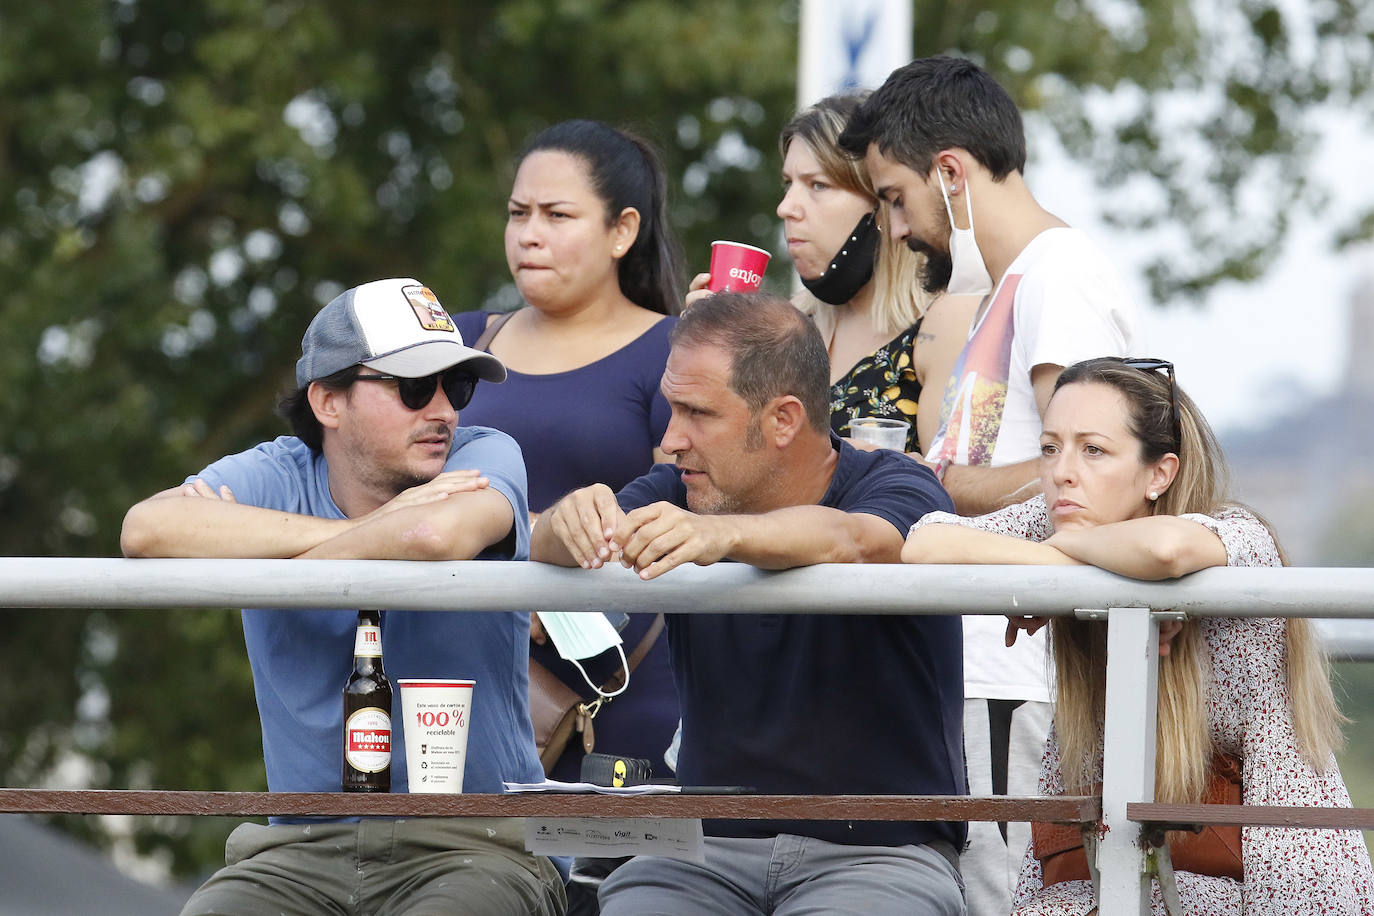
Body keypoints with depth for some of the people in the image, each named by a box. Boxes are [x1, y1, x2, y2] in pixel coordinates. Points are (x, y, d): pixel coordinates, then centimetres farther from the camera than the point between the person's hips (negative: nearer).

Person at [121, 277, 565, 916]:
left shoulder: (486, 458, 1)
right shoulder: (275, 475, 7)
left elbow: (436, 537, -26)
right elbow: (148, 530, -17)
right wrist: (378, 529, -13)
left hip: (476, 846, -2)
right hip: (303, 851, 2)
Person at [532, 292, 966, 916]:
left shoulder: (900, 490, -5)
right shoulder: (679, 493, 8)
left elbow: (849, 542, -29)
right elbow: (548, 553, -8)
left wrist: (718, 535, -49)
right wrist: (572, 520, -33)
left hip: (879, 852, -4)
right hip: (706, 852, 4)